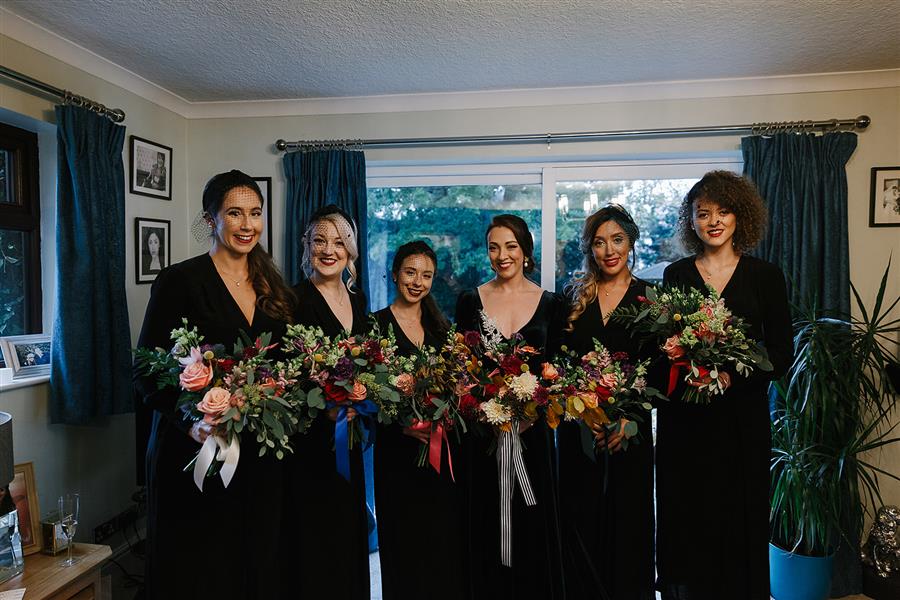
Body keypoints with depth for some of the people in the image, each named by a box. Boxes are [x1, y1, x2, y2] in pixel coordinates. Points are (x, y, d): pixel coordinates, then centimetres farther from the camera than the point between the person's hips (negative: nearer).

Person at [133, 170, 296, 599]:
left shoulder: (272, 288, 9)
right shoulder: (179, 281, -8)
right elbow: (146, 373, -10)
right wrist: (189, 421, -24)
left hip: (261, 458, 5)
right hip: (196, 456, -4)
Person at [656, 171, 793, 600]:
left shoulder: (765, 275, 3)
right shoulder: (675, 274, 5)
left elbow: (781, 353, 0)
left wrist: (733, 375, -16)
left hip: (742, 416, 0)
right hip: (683, 416, 1)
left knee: (738, 518, 7)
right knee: (685, 519, 8)